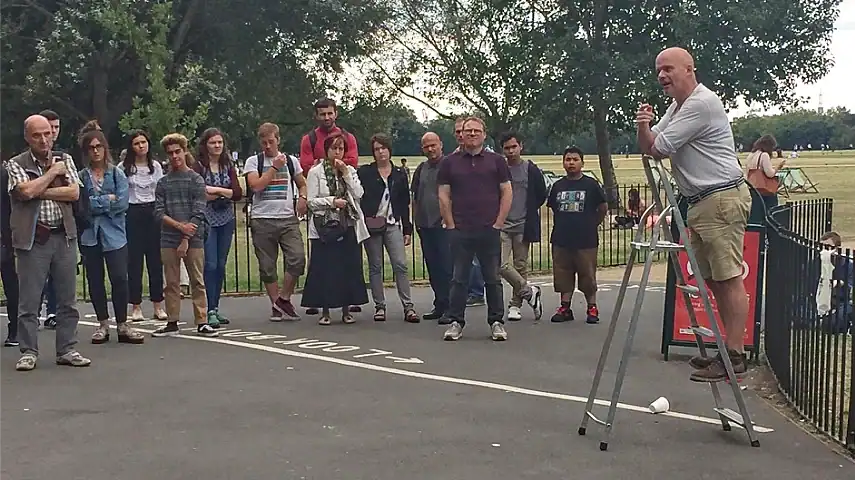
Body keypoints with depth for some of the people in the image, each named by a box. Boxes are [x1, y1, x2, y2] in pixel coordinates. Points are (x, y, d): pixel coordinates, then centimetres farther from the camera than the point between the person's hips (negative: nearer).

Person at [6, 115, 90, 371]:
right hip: (33, 239, -3)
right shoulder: (16, 164, 1)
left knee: (67, 298, 7)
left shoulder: (65, 160, 10)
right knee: (29, 299, 0)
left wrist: (41, 191, -10)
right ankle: (28, 352, 9)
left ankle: (67, 349, 15)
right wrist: (53, 172, -7)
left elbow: (74, 192, -3)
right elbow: (27, 191, -18)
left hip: (64, 236, 3)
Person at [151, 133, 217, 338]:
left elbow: (198, 213, -5)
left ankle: (202, 323, 4)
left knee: (197, 282, 1)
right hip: (169, 239, 2)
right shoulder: (163, 183, 9)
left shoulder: (196, 180, 1)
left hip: (193, 239, -2)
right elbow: (159, 212, 2)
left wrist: (186, 240, -10)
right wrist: (180, 225, -13)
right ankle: (172, 323, 12)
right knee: (171, 283, 6)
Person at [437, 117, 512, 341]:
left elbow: (507, 192, 5)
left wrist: (499, 223, -3)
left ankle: (496, 322, 12)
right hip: (459, 231, 0)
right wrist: (450, 225, -1)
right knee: (459, 279, 4)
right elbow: (443, 196, 7)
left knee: (493, 278, 5)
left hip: (489, 230, 0)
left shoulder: (496, 161, 7)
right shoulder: (450, 162, 8)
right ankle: (456, 322, 10)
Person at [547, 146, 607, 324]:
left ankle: (592, 309, 10)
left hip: (586, 240, -3)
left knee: (588, 275, 1)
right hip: (561, 239, 4)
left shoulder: (591, 184, -2)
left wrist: (592, 224, 9)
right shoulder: (558, 186, 8)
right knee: (563, 275, 7)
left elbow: (603, 208, 5)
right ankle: (565, 308, 15)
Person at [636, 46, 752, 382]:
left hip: (721, 200, -11)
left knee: (728, 278, -9)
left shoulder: (702, 103, -14)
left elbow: (660, 149, -15)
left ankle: (734, 356, -8)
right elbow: (649, 148, 14)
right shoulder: (677, 106, 19)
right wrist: (644, 126, -7)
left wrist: (649, 132, 8)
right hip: (701, 203, 11)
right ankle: (729, 349, 19)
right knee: (713, 279, 12)